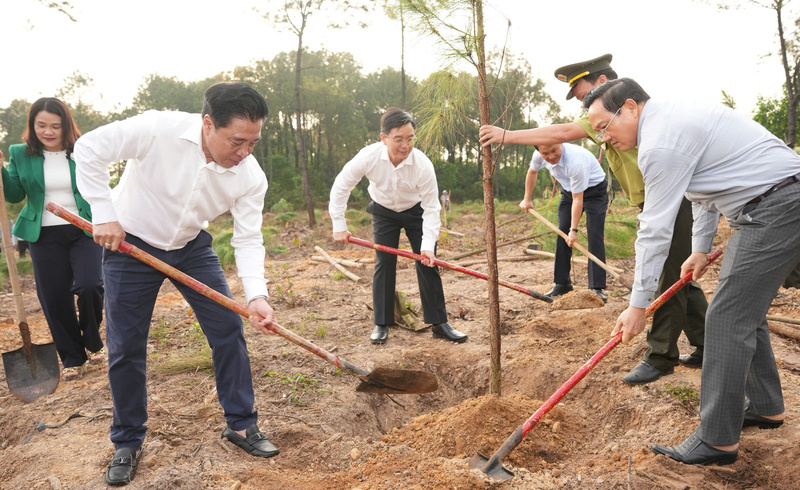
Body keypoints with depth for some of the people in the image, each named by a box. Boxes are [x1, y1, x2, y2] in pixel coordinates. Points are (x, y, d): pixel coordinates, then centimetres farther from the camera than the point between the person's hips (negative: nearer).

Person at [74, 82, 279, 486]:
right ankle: (127, 444, 21)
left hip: (191, 246, 3)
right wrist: (104, 213, -22)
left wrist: (256, 294, -31)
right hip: (128, 243, -2)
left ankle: (241, 424, 14)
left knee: (228, 329, -3)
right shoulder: (159, 129, -30)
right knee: (125, 347, 2)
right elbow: (90, 149, -20)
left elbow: (247, 238, -17)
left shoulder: (250, 176, -20)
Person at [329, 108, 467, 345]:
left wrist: (428, 245, -33)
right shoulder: (368, 157, -30)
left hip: (415, 212, 0)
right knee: (384, 264, -3)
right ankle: (381, 325, 9)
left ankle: (439, 323, 4)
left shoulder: (423, 164, -32)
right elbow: (341, 187, -16)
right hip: (383, 212, 1)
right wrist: (339, 225, -13)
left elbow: (431, 208, -25)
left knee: (428, 263, -6)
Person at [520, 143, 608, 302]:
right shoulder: (539, 155, -20)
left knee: (595, 237, -15)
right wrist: (527, 199, 9)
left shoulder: (576, 162, -39)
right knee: (562, 234, 2)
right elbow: (532, 172, 6)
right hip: (568, 191, 6)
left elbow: (578, 199, -32)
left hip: (594, 190, -6)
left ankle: (597, 287, -13)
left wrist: (574, 230, -28)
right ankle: (562, 283, 10)